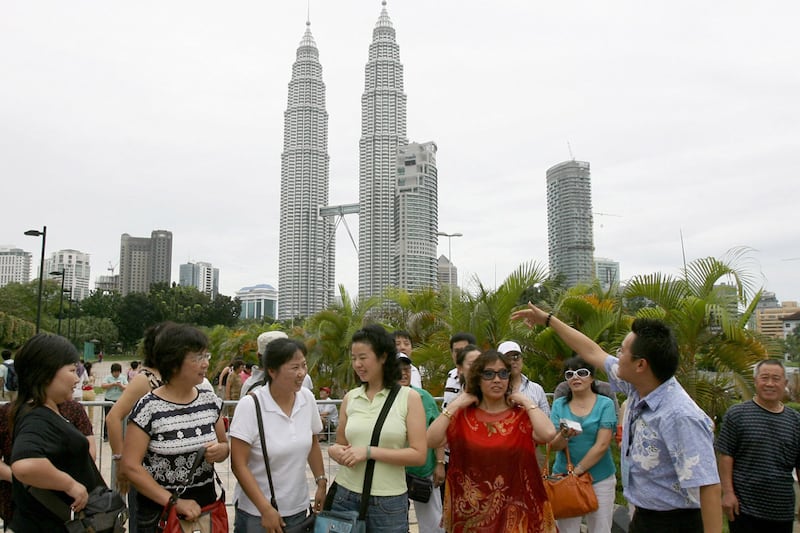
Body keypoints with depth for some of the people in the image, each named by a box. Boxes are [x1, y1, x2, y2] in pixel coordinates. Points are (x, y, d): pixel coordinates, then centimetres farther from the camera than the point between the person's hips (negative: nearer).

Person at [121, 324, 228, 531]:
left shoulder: (211, 400, -1)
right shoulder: (149, 407, -15)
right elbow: (130, 466, -16)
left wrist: (220, 451, -12)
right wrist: (174, 502, -20)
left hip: (205, 505, 5)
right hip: (160, 510, -4)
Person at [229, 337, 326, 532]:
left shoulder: (307, 398, -5)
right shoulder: (250, 405, -18)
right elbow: (238, 465, -17)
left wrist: (321, 483, 7)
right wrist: (265, 509, -18)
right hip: (256, 512, -4)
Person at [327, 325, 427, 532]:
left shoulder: (409, 397, -5)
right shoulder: (350, 398, 5)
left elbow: (418, 455, -11)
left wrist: (370, 451, -17)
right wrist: (334, 451, -7)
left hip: (389, 501, -3)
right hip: (345, 495, 3)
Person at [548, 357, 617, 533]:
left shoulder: (605, 404, -6)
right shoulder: (559, 405, 2)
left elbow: (602, 445, -12)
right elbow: (554, 444, -3)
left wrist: (577, 470, -14)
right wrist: (564, 436, -25)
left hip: (600, 478, -2)